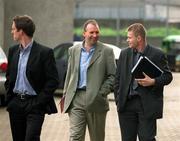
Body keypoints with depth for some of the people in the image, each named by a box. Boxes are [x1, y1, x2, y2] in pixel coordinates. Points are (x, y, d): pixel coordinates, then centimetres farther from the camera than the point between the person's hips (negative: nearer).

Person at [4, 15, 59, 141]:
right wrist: (9, 96, 9)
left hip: (34, 104, -6)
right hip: (15, 104, 6)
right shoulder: (13, 51, 10)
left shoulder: (44, 52, -9)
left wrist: (39, 101, -13)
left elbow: (53, 81, -10)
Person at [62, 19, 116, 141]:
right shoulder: (74, 50, 11)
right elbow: (69, 75, 15)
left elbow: (113, 75, -2)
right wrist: (66, 96, 10)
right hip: (76, 100, 2)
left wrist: (102, 93, -13)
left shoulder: (106, 51, 0)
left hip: (96, 100, -2)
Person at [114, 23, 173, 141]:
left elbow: (167, 76, 0)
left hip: (147, 105, -4)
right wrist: (118, 99, 5)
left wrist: (153, 82, -18)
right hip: (127, 104, 4)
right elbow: (118, 78, 13)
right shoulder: (125, 54, 10)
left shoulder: (157, 55, -3)